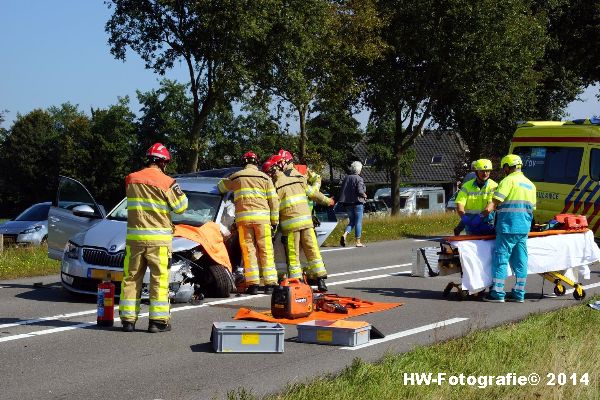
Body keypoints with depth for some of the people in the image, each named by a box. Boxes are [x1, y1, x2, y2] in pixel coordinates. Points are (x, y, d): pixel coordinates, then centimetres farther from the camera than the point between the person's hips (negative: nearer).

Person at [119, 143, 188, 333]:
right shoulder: (166, 182, -8)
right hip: (158, 238, -4)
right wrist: (179, 192, 15)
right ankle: (158, 321, 3)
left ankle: (128, 319, 10)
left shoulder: (131, 179, 5)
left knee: (131, 278, 9)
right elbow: (180, 207, -1)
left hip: (134, 237, 4)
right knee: (159, 278, 3)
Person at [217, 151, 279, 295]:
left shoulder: (236, 177, 12)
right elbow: (273, 200, 7)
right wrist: (275, 220, 11)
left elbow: (221, 186, 30)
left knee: (248, 250, 3)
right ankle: (270, 283, 0)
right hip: (262, 216, 0)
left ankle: (253, 284, -2)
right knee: (266, 250, 3)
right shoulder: (264, 177, 10)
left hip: (243, 217, 0)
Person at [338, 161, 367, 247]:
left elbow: (341, 190, 9)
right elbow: (360, 191, -20)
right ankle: (358, 242, 4)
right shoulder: (359, 179, -10)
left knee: (352, 221, 15)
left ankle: (344, 235, -8)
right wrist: (364, 195, 0)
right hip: (357, 202, -6)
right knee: (358, 222, 2)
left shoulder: (346, 178, 8)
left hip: (348, 203, 6)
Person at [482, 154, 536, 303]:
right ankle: (519, 293, 12)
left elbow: (496, 199, -16)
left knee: (500, 258, -3)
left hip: (508, 227, -7)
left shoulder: (509, 180, -5)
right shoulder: (530, 184, 20)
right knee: (520, 261, 9)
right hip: (524, 229, 7)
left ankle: (497, 293, -4)